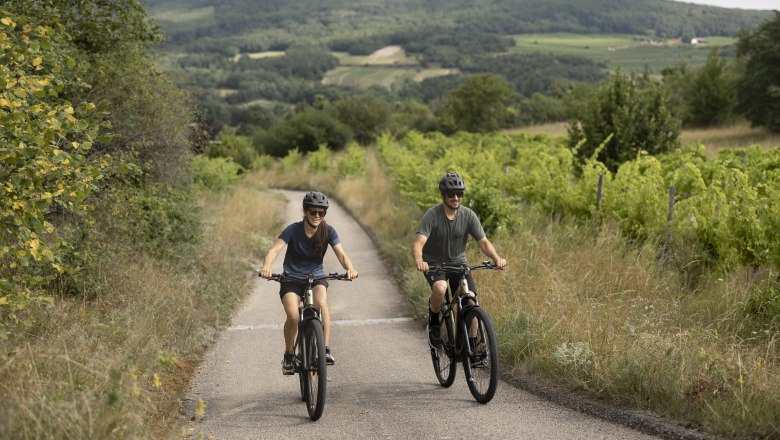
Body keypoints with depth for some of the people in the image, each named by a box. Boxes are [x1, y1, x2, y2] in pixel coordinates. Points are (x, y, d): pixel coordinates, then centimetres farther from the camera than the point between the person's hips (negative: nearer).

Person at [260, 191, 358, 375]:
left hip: (316, 277, 1)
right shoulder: (294, 230, -15)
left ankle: (325, 350, -25)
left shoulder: (328, 231, -8)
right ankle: (288, 356, -1)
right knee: (293, 316, -25)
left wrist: (350, 268, -40)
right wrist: (266, 267, -49)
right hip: (291, 279, -1)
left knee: (321, 302, -33)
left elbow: (341, 254, -18)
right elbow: (274, 249, -27)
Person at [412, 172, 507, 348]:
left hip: (458, 262, 3)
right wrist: (419, 261, -54)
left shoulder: (468, 215, -11)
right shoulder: (432, 215, -21)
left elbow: (483, 241, -14)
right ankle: (433, 323, -5)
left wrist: (496, 258, -35)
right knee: (440, 289, -34)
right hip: (434, 262, -3)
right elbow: (418, 243, -32)